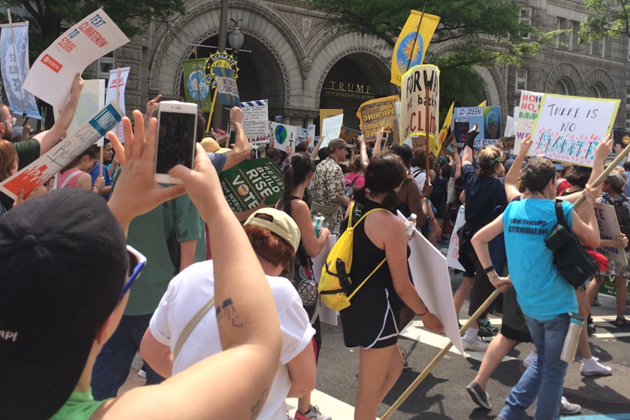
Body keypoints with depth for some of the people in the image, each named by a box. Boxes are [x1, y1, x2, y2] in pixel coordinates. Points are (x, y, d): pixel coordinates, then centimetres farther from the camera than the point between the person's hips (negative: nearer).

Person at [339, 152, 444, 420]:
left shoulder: (353, 209, 1)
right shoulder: (392, 224, -21)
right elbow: (402, 286, -16)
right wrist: (425, 314, 1)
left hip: (354, 304, 9)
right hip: (375, 308, -9)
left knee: (393, 366, 27)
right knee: (370, 389, 10)